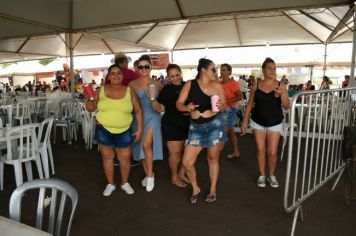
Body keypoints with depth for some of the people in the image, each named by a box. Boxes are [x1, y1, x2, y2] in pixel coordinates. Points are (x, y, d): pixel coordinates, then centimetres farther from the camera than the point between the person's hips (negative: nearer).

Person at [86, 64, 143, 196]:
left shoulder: (129, 91, -2)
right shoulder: (101, 90, 0)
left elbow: (138, 111, 1)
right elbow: (90, 108, 6)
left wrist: (139, 129, -3)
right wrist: (88, 98, -15)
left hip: (124, 131, 0)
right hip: (103, 130, 1)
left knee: (125, 158, 7)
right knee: (107, 157, 11)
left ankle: (125, 183, 30)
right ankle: (110, 184, 29)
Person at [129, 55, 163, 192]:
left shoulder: (156, 84, 0)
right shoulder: (132, 84, 2)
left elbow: (159, 106, 1)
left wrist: (153, 98, -18)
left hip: (152, 117, -2)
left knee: (146, 145, -20)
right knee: (141, 147, 9)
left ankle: (150, 175, -1)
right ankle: (147, 175, 28)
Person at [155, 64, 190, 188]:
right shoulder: (167, 89, -11)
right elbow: (161, 108, -16)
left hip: (187, 124, 5)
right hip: (172, 125, -5)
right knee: (175, 152, 4)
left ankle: (181, 174, 35)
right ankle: (174, 177, 25)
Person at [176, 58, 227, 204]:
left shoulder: (217, 85, -3)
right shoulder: (190, 84, -4)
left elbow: (224, 107, 3)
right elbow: (178, 104, -5)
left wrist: (220, 106, -20)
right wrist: (186, 107, -27)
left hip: (214, 125, -1)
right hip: (196, 127, 1)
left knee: (213, 159, 12)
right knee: (187, 162, -1)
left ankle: (213, 190, 33)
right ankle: (195, 188, 26)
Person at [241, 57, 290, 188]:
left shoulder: (281, 85, -6)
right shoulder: (256, 86, -3)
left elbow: (287, 106, -9)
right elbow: (250, 104, 4)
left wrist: (282, 94, -28)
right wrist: (245, 120, 1)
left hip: (275, 123, -1)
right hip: (258, 122, 1)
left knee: (272, 152, 2)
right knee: (260, 150, 7)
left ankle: (272, 175, 26)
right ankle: (262, 175, 26)